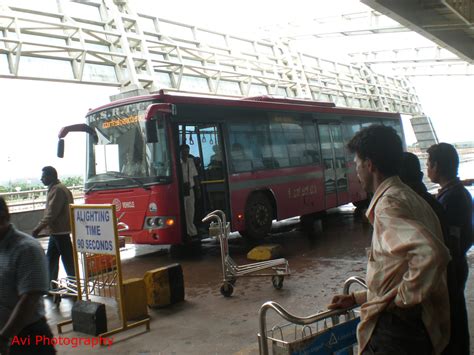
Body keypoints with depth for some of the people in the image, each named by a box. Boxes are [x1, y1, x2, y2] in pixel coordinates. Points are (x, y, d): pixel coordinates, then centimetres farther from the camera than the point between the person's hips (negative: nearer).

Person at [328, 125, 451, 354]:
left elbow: (431, 253, -36)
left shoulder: (388, 203, -18)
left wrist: (403, 298, -22)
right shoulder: (411, 198, 13)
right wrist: (357, 298, 20)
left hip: (396, 327, -10)